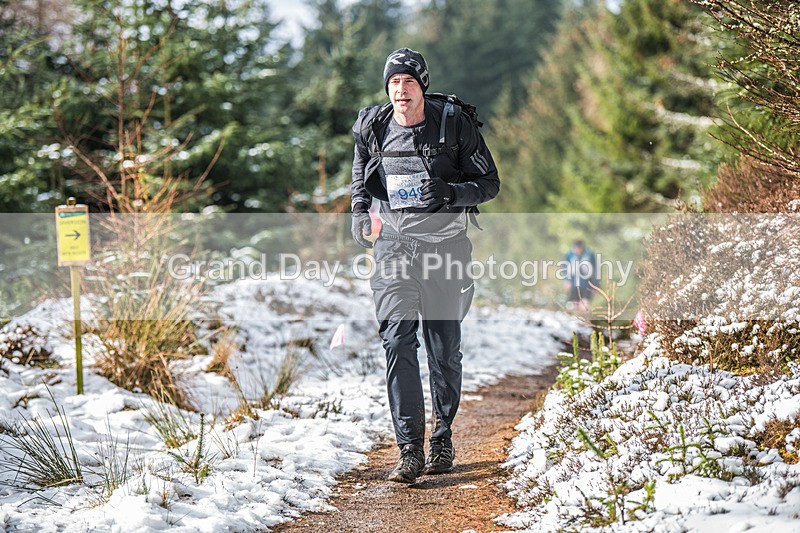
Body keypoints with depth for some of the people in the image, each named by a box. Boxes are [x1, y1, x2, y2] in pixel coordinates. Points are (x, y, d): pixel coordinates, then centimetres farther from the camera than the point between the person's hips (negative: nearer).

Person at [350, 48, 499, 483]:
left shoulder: (454, 124, -6)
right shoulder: (372, 127, 2)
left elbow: (489, 183, -2)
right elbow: (360, 170, 23)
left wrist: (449, 192, -20)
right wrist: (359, 210, 5)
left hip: (444, 244, -1)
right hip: (394, 245, 1)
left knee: (444, 349, 6)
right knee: (398, 341, -13)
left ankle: (442, 438, 25)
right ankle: (410, 451, -14)